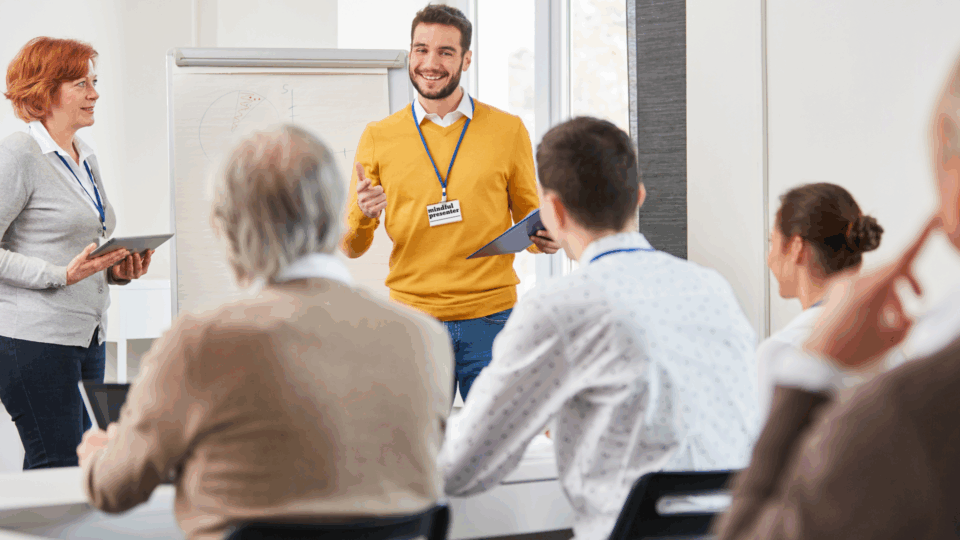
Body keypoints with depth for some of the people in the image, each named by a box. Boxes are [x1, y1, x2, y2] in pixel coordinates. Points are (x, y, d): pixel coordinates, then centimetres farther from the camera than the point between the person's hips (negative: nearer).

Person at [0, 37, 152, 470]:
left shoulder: (86, 159, 18)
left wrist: (115, 270, 8)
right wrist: (63, 274, -20)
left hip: (87, 338, 8)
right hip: (36, 337, -8)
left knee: (80, 462, 6)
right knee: (57, 468, -8)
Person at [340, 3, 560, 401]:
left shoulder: (507, 130, 6)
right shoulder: (378, 137, 6)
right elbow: (352, 248, 8)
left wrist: (544, 238, -9)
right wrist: (361, 216, -14)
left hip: (491, 320, 0)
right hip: (413, 319, 0)